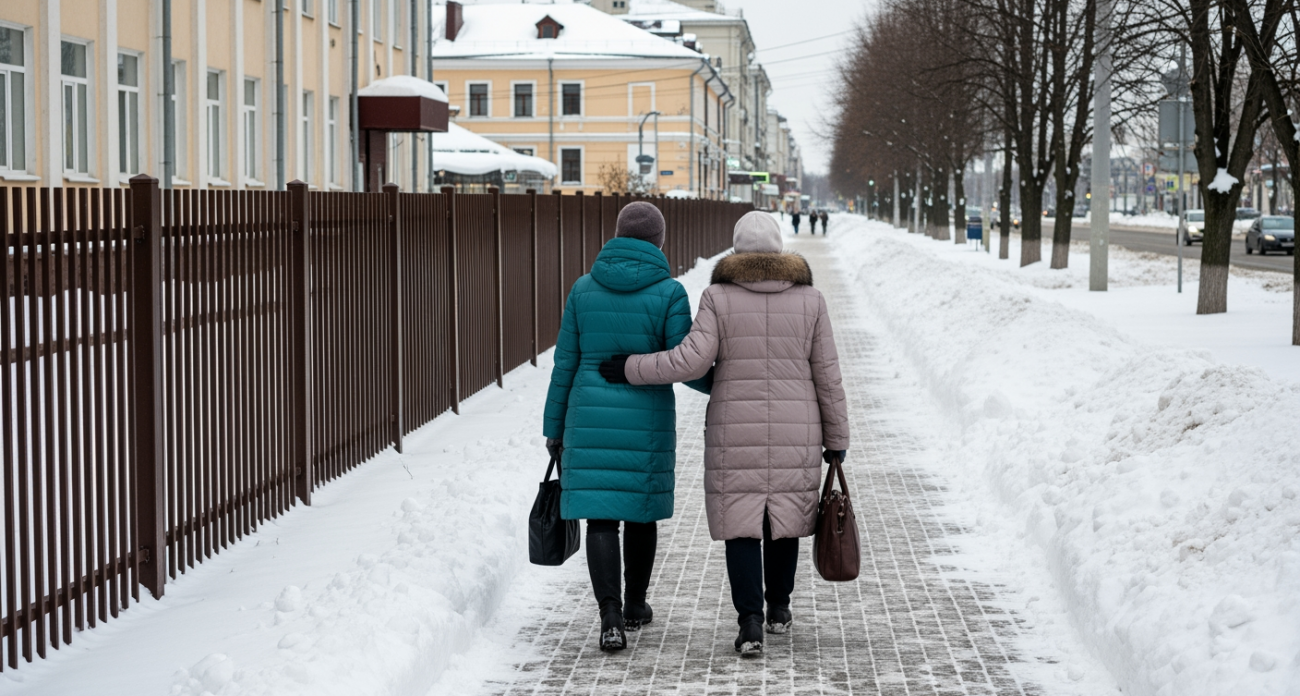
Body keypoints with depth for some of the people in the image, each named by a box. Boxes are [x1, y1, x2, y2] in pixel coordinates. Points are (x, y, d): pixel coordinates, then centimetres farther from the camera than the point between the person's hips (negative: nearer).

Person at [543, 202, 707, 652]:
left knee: (601, 517, 2)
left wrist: (554, 428, 9)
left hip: (591, 417, 1)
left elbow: (565, 363, 2)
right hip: (646, 421, -1)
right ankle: (634, 605, 30)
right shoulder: (668, 292, -7)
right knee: (640, 508, 18)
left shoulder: (584, 289, 1)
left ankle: (611, 617, -13)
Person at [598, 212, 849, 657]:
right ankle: (778, 607, 30)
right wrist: (836, 437, 8)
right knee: (784, 513, 19)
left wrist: (631, 370, -3)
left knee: (741, 523, 4)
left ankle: (750, 622, -9)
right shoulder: (809, 299, -1)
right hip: (795, 431, 1)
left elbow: (692, 360, -14)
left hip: (735, 429, -1)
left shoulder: (720, 296, -5)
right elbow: (827, 374, 0)